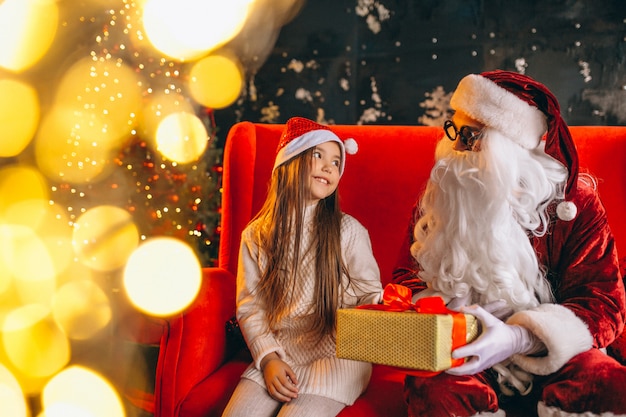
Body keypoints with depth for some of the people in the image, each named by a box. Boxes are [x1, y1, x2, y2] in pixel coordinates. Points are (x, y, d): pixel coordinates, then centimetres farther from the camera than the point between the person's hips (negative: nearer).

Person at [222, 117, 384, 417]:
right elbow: (250, 308, 5)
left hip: (337, 355, -2)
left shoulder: (349, 231, 0)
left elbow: (371, 296, 4)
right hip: (279, 354, 2)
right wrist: (268, 358, -9)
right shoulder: (256, 236, 5)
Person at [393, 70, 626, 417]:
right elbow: (407, 275, 10)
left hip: (548, 356, 0)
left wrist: (517, 338, -26)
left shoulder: (574, 199, -3)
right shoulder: (441, 193, 3)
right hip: (459, 353, 1)